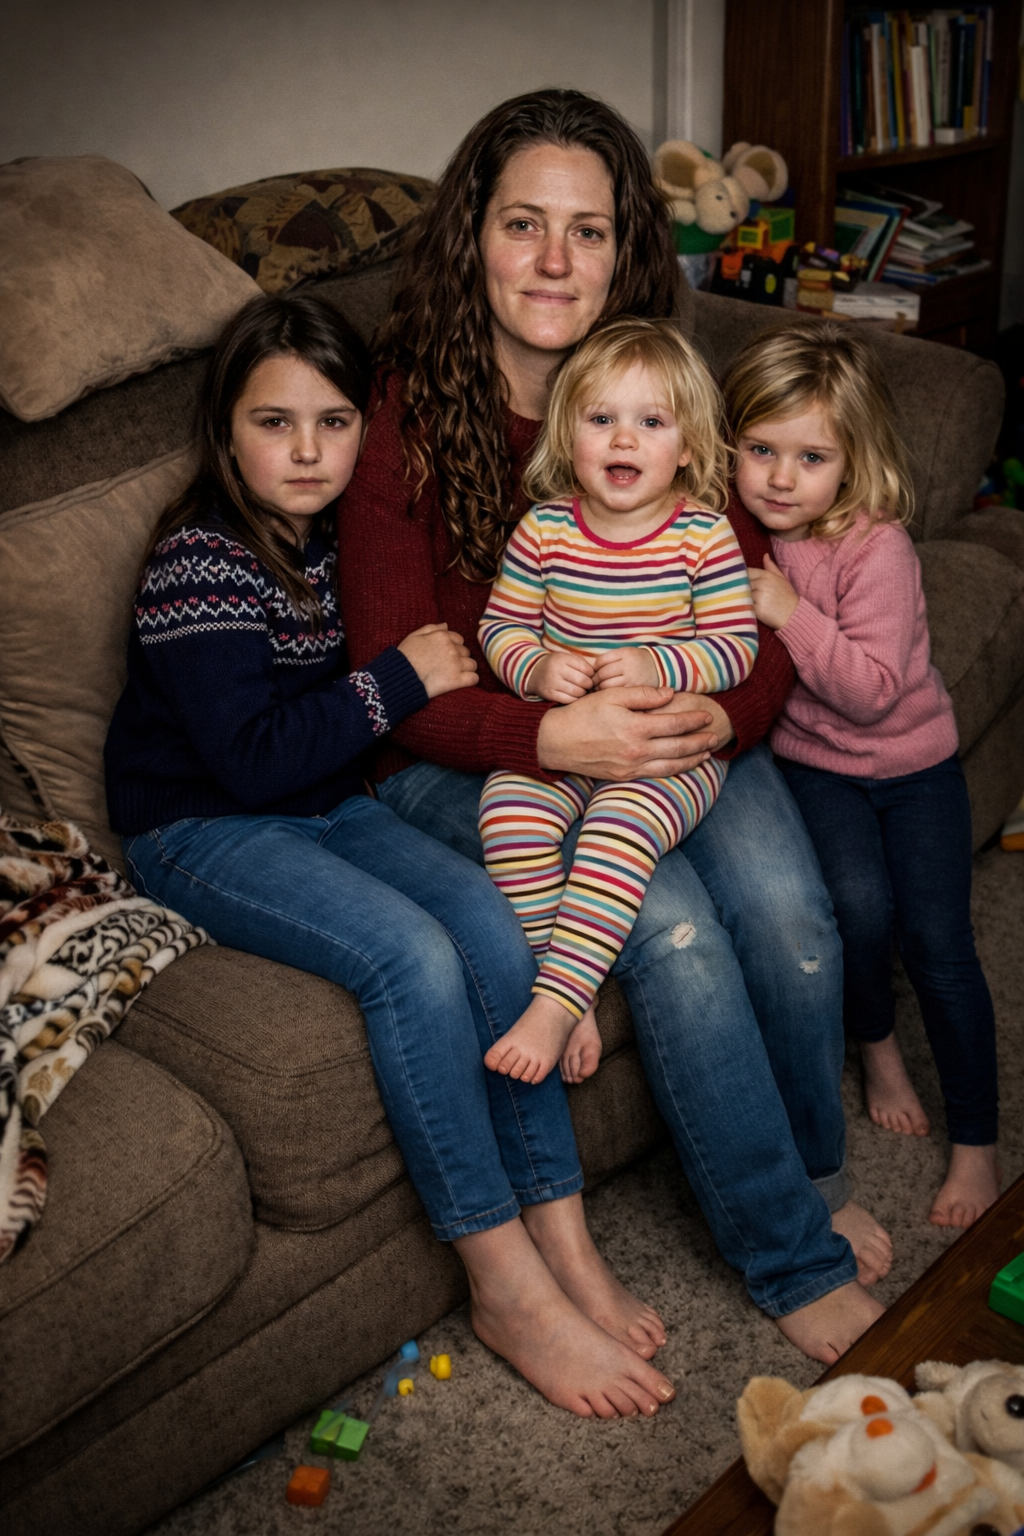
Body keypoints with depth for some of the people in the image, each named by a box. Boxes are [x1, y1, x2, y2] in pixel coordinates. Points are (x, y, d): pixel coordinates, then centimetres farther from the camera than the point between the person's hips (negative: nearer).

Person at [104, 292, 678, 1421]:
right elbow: (250, 757, -25)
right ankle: (508, 1289, -17)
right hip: (201, 831, -6)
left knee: (493, 925, -18)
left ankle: (563, 1245, -10)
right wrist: (400, 678, -21)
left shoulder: (344, 535, 3)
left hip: (326, 805, 7)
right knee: (412, 957, -28)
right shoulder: (197, 564, -18)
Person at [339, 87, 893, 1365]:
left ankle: (813, 1170, 12)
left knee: (787, 908, -21)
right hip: (469, 759, -3)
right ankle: (792, 1257, -2)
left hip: (665, 729, 4)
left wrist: (720, 715, -23)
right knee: (674, 929, -25)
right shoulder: (406, 418, -12)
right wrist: (553, 737, -30)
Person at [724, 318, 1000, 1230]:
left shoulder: (876, 547, -22)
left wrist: (789, 613, -30)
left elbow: (874, 688, -26)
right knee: (858, 905, -20)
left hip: (913, 761, -2)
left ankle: (977, 1141, 12)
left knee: (937, 942, -6)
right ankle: (876, 1044, 14)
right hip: (811, 761, 2)